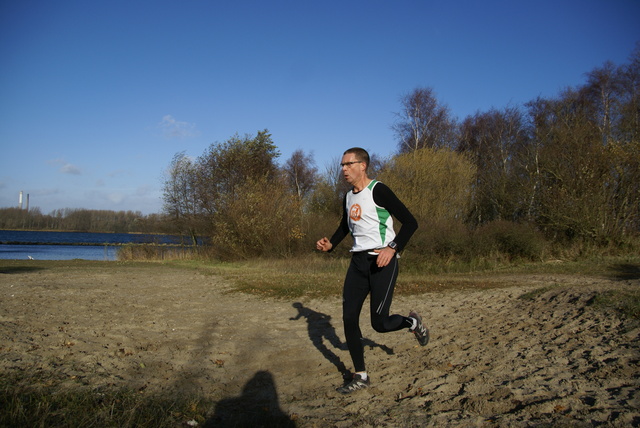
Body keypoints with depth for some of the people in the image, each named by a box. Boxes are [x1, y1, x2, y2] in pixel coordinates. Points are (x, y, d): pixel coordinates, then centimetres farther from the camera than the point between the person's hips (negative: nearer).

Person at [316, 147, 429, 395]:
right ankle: (360, 377, 13)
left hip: (382, 261, -7)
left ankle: (412, 323, 28)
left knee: (379, 323, -6)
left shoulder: (378, 191, -12)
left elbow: (410, 222, -14)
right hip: (358, 261, 7)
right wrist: (330, 244, 11)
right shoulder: (349, 197, 12)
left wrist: (393, 248, -25)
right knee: (349, 318, 0)